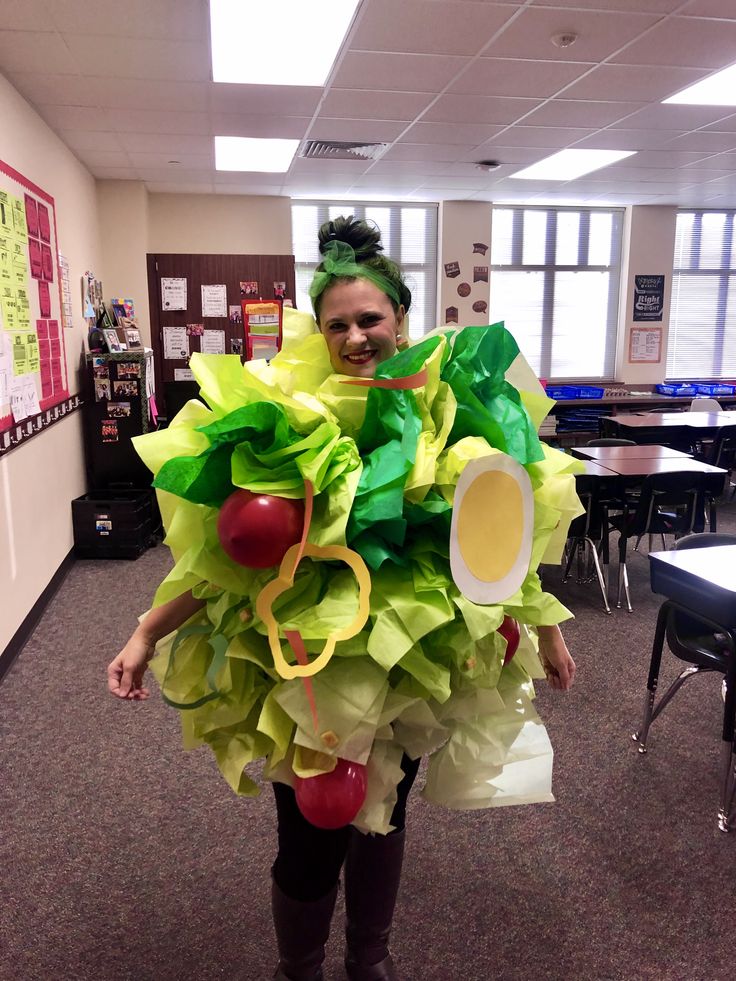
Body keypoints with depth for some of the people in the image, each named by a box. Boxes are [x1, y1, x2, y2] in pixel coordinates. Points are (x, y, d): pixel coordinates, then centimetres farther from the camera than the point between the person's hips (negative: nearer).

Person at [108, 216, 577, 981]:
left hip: (410, 657, 3)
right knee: (311, 840, 9)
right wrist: (146, 634, -12)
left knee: (384, 815, 22)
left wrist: (545, 627, 9)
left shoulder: (443, 410, -9)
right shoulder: (288, 415, -14)